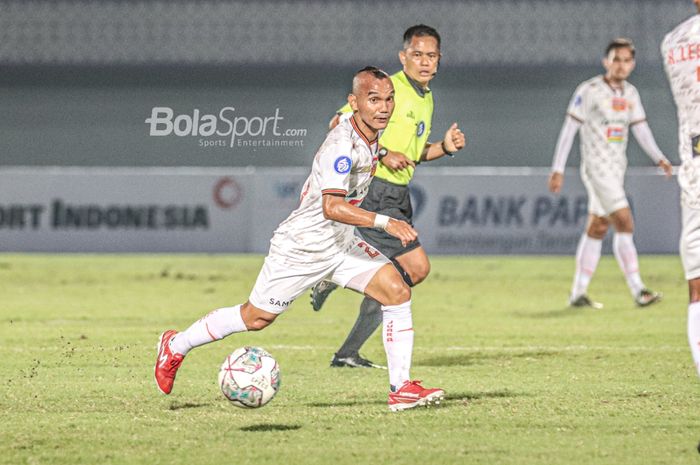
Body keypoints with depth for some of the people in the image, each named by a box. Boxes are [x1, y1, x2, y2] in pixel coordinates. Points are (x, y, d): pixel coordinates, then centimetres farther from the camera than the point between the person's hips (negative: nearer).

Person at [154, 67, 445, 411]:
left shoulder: (370, 136, 0)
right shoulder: (342, 144, -29)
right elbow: (332, 206, -39)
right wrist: (385, 223, -44)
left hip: (340, 246, 8)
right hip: (301, 248, -8)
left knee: (397, 291, -11)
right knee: (256, 318, 6)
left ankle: (401, 389, -10)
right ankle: (176, 345, 30)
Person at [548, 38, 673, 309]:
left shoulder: (630, 94, 10)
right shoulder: (589, 91, -10)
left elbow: (641, 131, 9)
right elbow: (568, 130, -9)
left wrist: (660, 159, -6)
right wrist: (558, 170, -11)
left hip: (616, 169, 8)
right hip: (596, 168, -8)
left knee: (597, 230, 11)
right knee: (625, 225, -15)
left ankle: (578, 294, 18)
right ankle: (638, 290, -17)